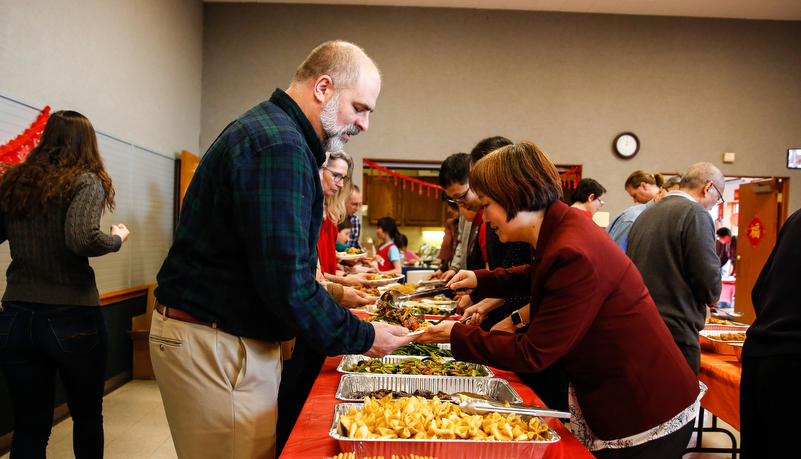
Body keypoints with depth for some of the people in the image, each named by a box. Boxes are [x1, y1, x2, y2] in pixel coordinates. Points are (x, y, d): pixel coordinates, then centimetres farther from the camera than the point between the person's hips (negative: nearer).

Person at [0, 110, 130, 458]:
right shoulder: (86, 181, -9)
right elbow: (81, 239, -24)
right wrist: (118, 239, -6)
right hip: (72, 320, -4)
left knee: (29, 427, 11)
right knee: (88, 417, 16)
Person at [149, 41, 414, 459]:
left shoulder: (268, 131, 15)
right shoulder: (279, 146, -21)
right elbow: (287, 285, -25)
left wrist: (331, 292, 14)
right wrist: (361, 338, -13)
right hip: (215, 346, -10)